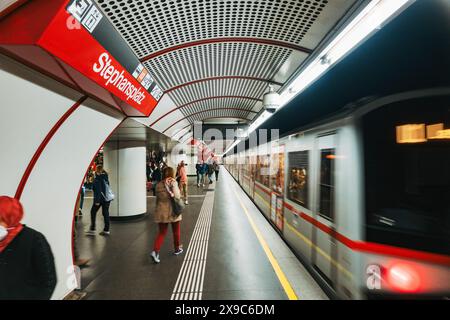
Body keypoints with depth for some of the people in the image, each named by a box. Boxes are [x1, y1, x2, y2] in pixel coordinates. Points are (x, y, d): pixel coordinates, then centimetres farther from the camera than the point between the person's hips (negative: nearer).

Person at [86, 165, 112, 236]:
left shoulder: (97, 179, -13)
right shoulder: (106, 178, 9)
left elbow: (98, 190, -18)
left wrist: (97, 201, -17)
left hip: (100, 198, -6)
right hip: (107, 198, 6)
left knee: (93, 212, 11)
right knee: (105, 213, 9)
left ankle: (92, 230, 16)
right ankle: (106, 230, 13)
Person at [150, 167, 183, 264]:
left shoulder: (159, 185, 1)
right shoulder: (173, 183, -13)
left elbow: (158, 199, 7)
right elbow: (177, 196, -23)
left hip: (162, 213, 3)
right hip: (173, 212, -3)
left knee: (161, 233, 11)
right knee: (176, 231, 18)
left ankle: (155, 251, -5)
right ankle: (177, 248, 34)